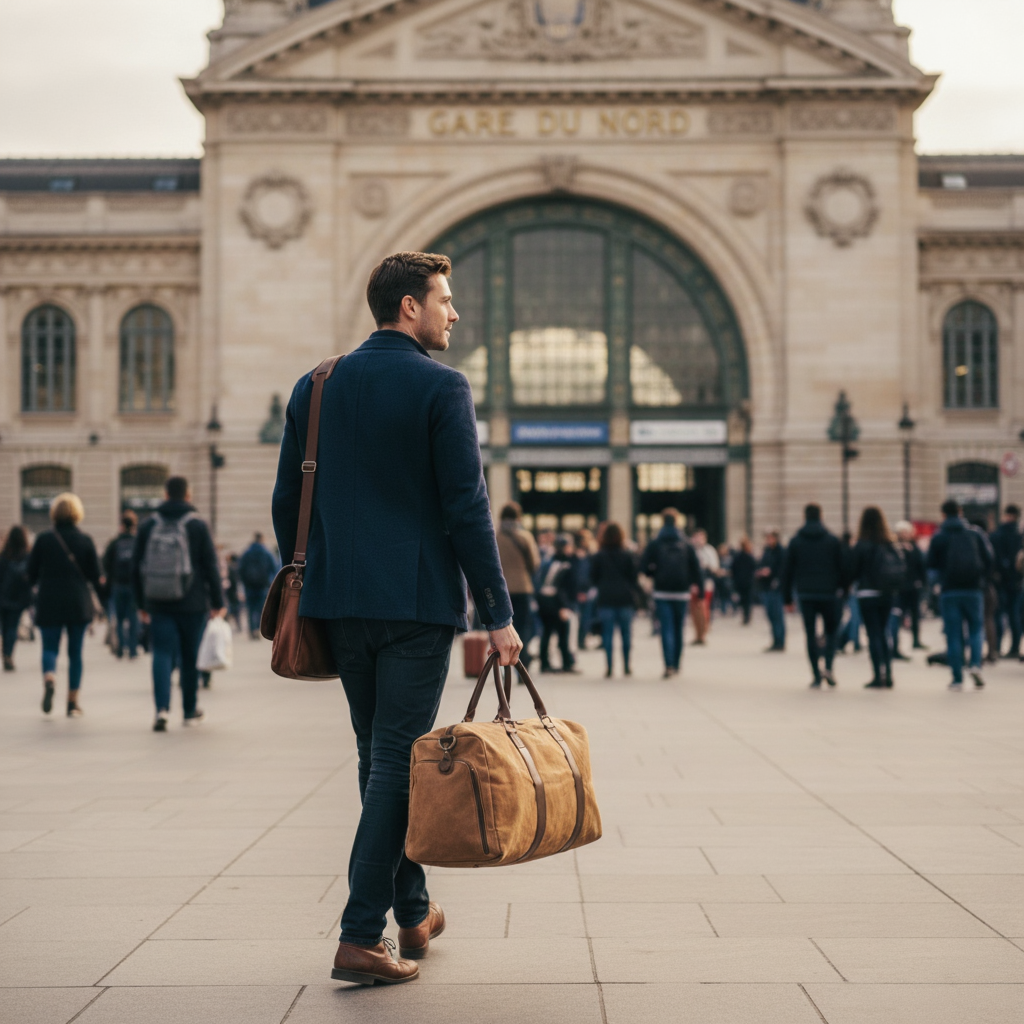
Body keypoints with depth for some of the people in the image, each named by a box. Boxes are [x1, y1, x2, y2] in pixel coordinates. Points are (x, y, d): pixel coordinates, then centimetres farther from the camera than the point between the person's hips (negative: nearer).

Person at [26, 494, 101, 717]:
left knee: (50, 647, 6)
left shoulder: (43, 539, -4)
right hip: (79, 603, 1)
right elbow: (95, 575, -1)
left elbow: (31, 573, 0)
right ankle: (73, 702, 8)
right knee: (75, 652, 9)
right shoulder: (85, 540, -3)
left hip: (49, 602, -1)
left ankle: (49, 677, -27)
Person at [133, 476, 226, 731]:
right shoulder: (197, 526, -4)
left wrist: (142, 604, 16)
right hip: (192, 603, -1)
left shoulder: (147, 526, 5)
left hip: (158, 603, 2)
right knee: (190, 657, 10)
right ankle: (189, 711, 21)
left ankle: (162, 708, -20)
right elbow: (211, 567, -4)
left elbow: (136, 568, 8)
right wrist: (217, 602, 4)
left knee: (162, 655, -1)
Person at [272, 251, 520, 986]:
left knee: (380, 758, 17)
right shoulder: (441, 387, -8)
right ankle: (361, 937, -4)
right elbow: (467, 508, -12)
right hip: (419, 601, -6)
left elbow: (288, 500, 10)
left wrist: (302, 583, 21)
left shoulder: (317, 386, 9)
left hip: (341, 600, 6)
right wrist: (499, 614, -9)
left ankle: (413, 913, 29)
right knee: (398, 762, -1)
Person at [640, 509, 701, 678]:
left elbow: (644, 567, -8)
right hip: (682, 593, 2)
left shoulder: (654, 544, -3)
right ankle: (676, 665, 18)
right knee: (678, 629, 13)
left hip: (662, 592, -2)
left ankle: (669, 665, -18)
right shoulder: (687, 545, 3)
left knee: (666, 629, -4)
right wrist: (696, 588, 7)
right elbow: (696, 569, 1)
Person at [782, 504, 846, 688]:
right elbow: (842, 567, -1)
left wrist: (787, 598, 7)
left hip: (805, 594, 1)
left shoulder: (795, 541, 3)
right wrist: (844, 590, 8)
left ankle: (817, 676, 1)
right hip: (829, 594, -1)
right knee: (831, 631, 14)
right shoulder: (832, 540, 0)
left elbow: (788, 571, 3)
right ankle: (828, 667, -8)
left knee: (811, 635, 6)